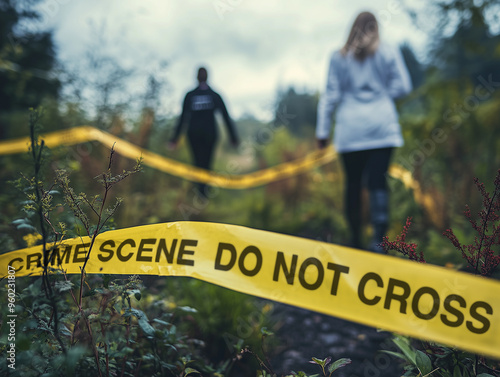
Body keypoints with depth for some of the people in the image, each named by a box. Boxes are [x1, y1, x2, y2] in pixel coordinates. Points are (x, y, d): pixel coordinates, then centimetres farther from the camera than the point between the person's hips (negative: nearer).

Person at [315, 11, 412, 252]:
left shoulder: (339, 57, 8)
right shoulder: (388, 53, 7)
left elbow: (330, 95, 6)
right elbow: (402, 87, 5)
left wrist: (322, 130, 7)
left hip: (350, 130, 0)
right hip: (381, 127, 0)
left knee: (353, 184, 7)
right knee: (378, 182, -4)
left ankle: (356, 241, 16)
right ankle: (378, 237, -17)